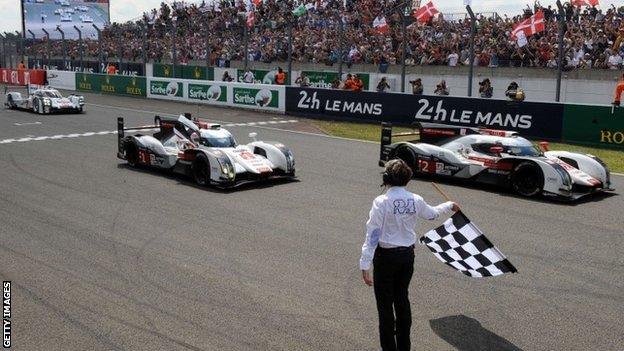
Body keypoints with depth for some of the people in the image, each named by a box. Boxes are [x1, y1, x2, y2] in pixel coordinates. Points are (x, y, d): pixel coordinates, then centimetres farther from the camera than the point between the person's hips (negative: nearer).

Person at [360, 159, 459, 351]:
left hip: (386, 256, -5)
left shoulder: (381, 202, -18)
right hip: (407, 255, 5)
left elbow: (372, 235, -19)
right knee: (402, 299, 19)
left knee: (385, 304, 6)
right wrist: (450, 205, 39)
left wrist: (365, 265, -16)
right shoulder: (416, 200, -3)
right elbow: (431, 214, 18)